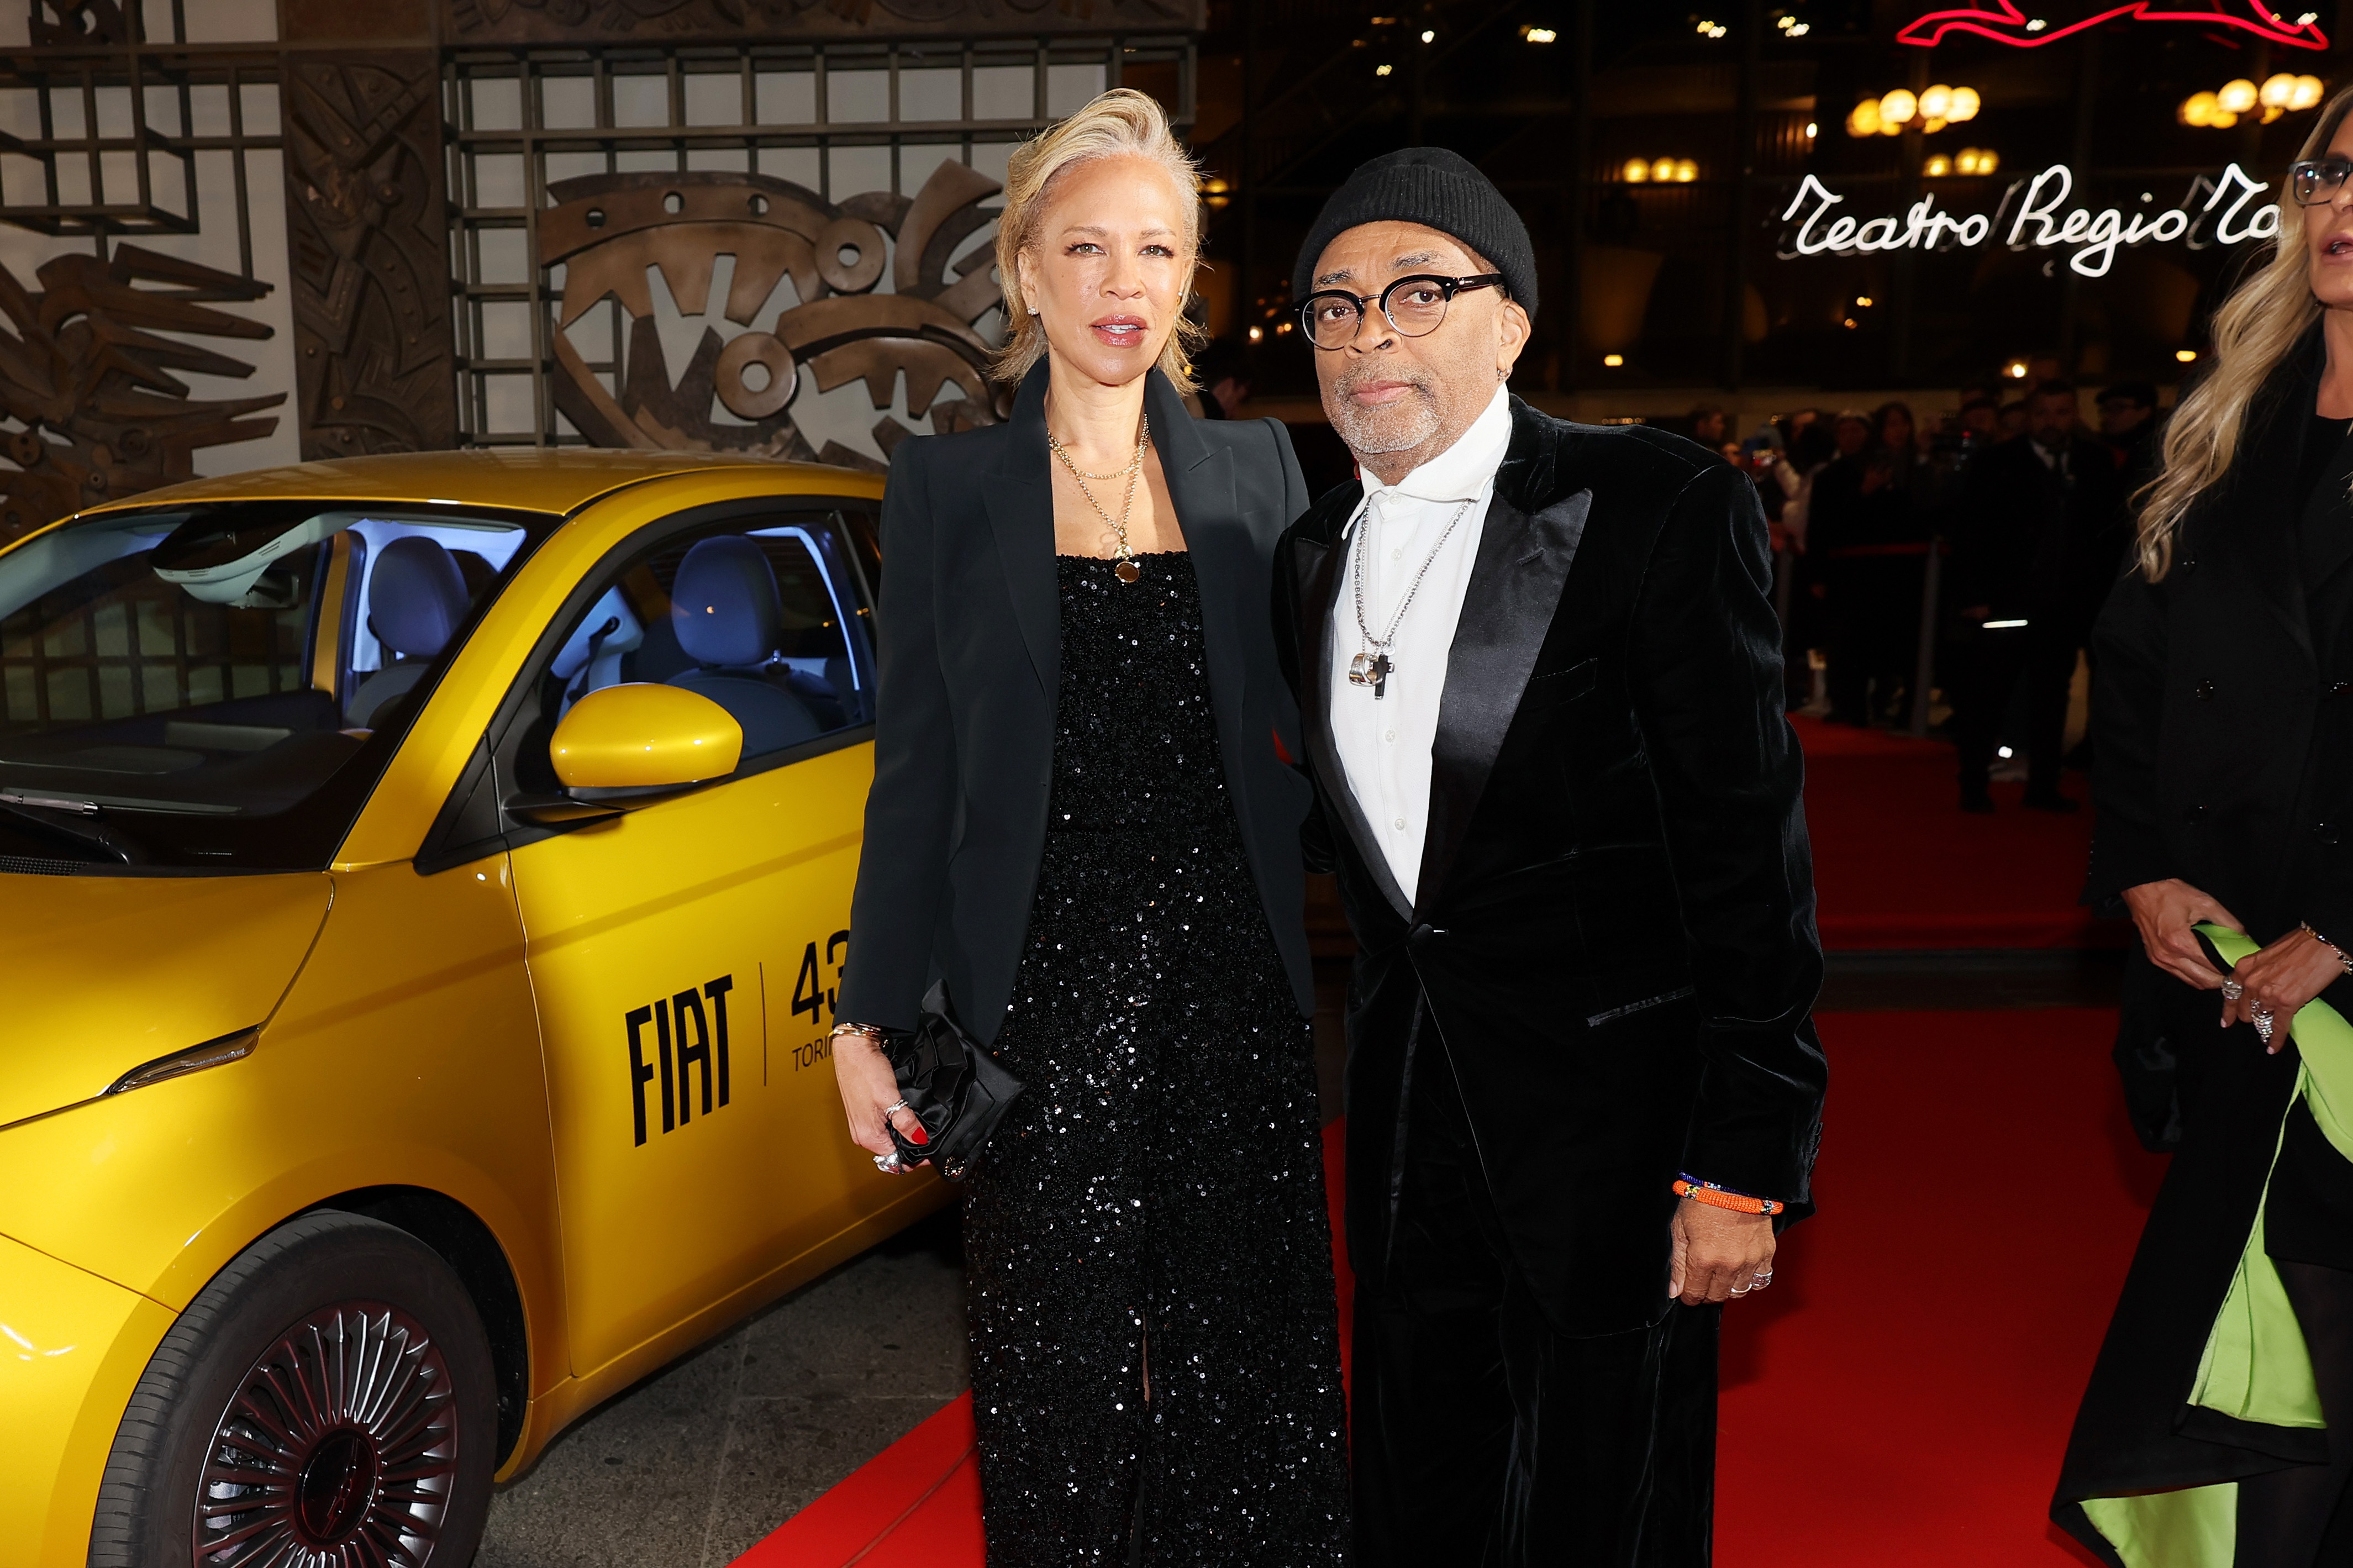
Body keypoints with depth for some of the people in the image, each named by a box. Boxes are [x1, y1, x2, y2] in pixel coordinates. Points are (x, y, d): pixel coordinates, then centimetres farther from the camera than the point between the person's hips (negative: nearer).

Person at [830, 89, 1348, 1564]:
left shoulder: (1258, 468, 6)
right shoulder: (948, 484, 1)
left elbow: (1314, 724, 10)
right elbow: (915, 768, 2)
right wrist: (871, 1017, 1)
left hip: (1235, 985, 2)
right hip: (1041, 989, -1)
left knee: (1256, 1368, 10)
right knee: (1057, 1381, 10)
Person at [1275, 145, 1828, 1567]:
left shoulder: (1660, 508, -13)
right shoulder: (1314, 556, 7)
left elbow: (1750, 852, -14)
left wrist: (1743, 1166, -15)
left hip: (1609, 1121, -5)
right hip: (1409, 1123, 6)